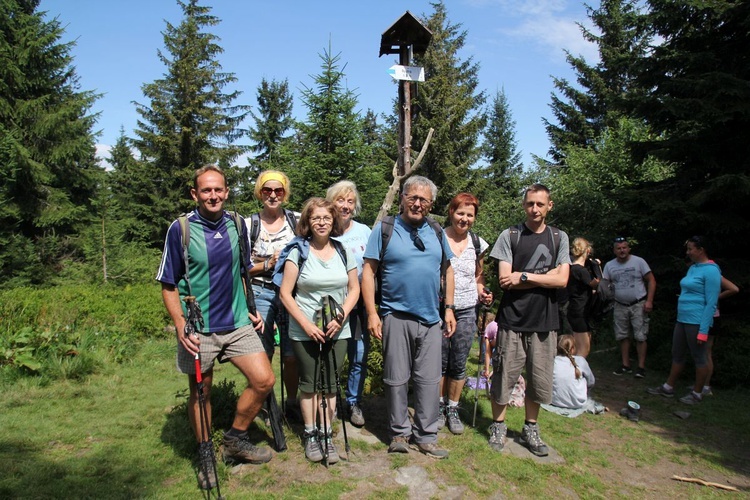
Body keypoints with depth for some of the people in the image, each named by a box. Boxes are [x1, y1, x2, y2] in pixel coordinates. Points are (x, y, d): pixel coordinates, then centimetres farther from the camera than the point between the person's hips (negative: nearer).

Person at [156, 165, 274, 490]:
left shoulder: (237, 225, 3)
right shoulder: (180, 229, -9)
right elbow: (168, 284, -5)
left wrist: (250, 310, 12)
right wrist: (181, 325, -16)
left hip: (237, 324, 4)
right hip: (199, 329, -3)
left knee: (264, 380, -3)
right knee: (201, 392, 10)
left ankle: (235, 439, 20)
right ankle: (206, 455, 32)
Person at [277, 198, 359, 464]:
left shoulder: (344, 252, 5)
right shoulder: (298, 251, -5)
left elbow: (354, 289, 8)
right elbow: (285, 293, -8)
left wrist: (341, 317, -8)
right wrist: (307, 324, -14)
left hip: (337, 331, 3)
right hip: (304, 332, -2)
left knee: (330, 383, 8)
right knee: (309, 383, 7)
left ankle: (327, 435, 22)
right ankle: (311, 435, 24)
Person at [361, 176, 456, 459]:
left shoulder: (436, 231, 10)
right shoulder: (385, 228, -2)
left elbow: (447, 269, 16)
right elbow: (368, 271, -5)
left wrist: (449, 308, 9)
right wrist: (372, 313, -12)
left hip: (431, 319, 4)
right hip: (396, 317, -3)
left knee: (429, 380, 8)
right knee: (397, 379, 6)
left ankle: (425, 436, 22)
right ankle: (399, 433, 24)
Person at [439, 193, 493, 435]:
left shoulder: (478, 243, 6)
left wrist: (483, 294, -2)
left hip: (467, 312, 3)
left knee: (459, 364, 10)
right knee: (440, 362, 6)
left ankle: (453, 409, 26)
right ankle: (439, 407, 25)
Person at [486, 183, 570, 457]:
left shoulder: (559, 237, 9)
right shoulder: (509, 236, 1)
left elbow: (562, 280, -3)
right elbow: (505, 279, -9)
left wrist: (524, 276, -11)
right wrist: (546, 277, -9)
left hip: (545, 321, 3)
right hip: (513, 320, -2)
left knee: (540, 380, 10)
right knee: (504, 376, 3)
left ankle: (531, 430, 29)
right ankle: (498, 426, 23)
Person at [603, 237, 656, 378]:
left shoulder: (638, 261, -5)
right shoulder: (609, 265, 4)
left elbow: (651, 281, -4)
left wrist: (649, 301, -12)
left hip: (638, 305, -3)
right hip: (620, 306, 4)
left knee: (640, 337, -2)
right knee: (622, 337, 10)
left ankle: (641, 367, 7)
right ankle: (626, 365, 21)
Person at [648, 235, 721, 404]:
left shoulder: (710, 271, -14)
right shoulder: (693, 268, 11)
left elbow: (711, 303, -17)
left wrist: (703, 330, -18)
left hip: (697, 322, -8)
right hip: (682, 319, 8)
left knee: (699, 358, 6)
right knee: (677, 355, 15)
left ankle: (697, 394, 19)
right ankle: (668, 388, 25)